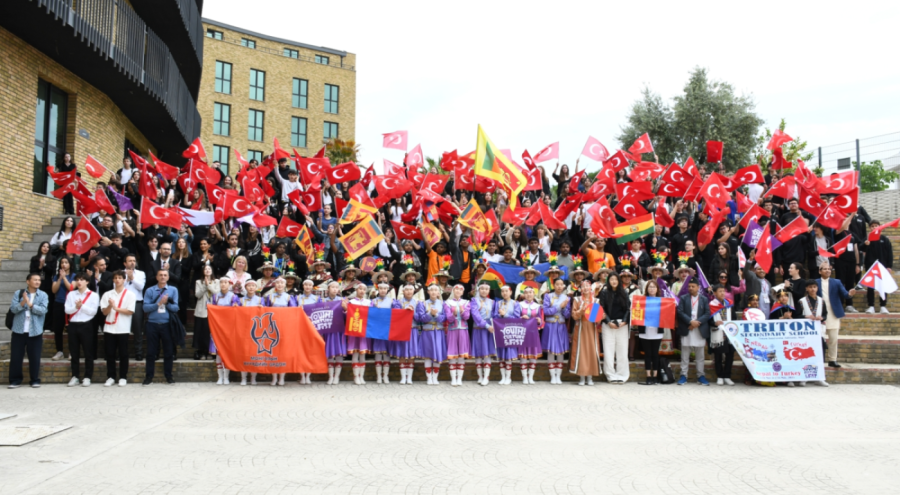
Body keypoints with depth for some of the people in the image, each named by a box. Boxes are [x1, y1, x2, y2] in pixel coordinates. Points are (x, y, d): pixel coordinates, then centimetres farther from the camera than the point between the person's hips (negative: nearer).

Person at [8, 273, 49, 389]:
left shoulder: (43, 295, 0)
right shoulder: (18, 293, 2)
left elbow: (42, 310, -11)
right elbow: (13, 308, -6)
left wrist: (30, 304, -18)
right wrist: (22, 303, -22)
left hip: (35, 331, -1)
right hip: (19, 330, 1)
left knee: (35, 357, 4)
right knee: (15, 356, 4)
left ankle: (35, 380, 15)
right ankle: (15, 380, 15)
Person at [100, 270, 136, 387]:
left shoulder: (129, 295, 1)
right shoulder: (107, 294, 8)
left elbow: (130, 311, -7)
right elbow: (104, 312, 3)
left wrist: (116, 308, -14)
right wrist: (110, 306, -16)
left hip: (123, 329, -2)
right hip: (109, 328, 2)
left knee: (123, 354, 2)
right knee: (110, 354, 5)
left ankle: (123, 377, 10)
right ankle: (111, 377, 14)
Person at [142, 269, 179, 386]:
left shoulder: (173, 290, 4)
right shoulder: (150, 291, 3)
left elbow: (175, 308, -2)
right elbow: (146, 308, -6)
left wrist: (167, 303, -18)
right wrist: (159, 303, -15)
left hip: (167, 325, 0)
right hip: (152, 324, 0)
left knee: (168, 352, 5)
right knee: (151, 352, 5)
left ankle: (169, 376, 16)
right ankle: (149, 376, 14)